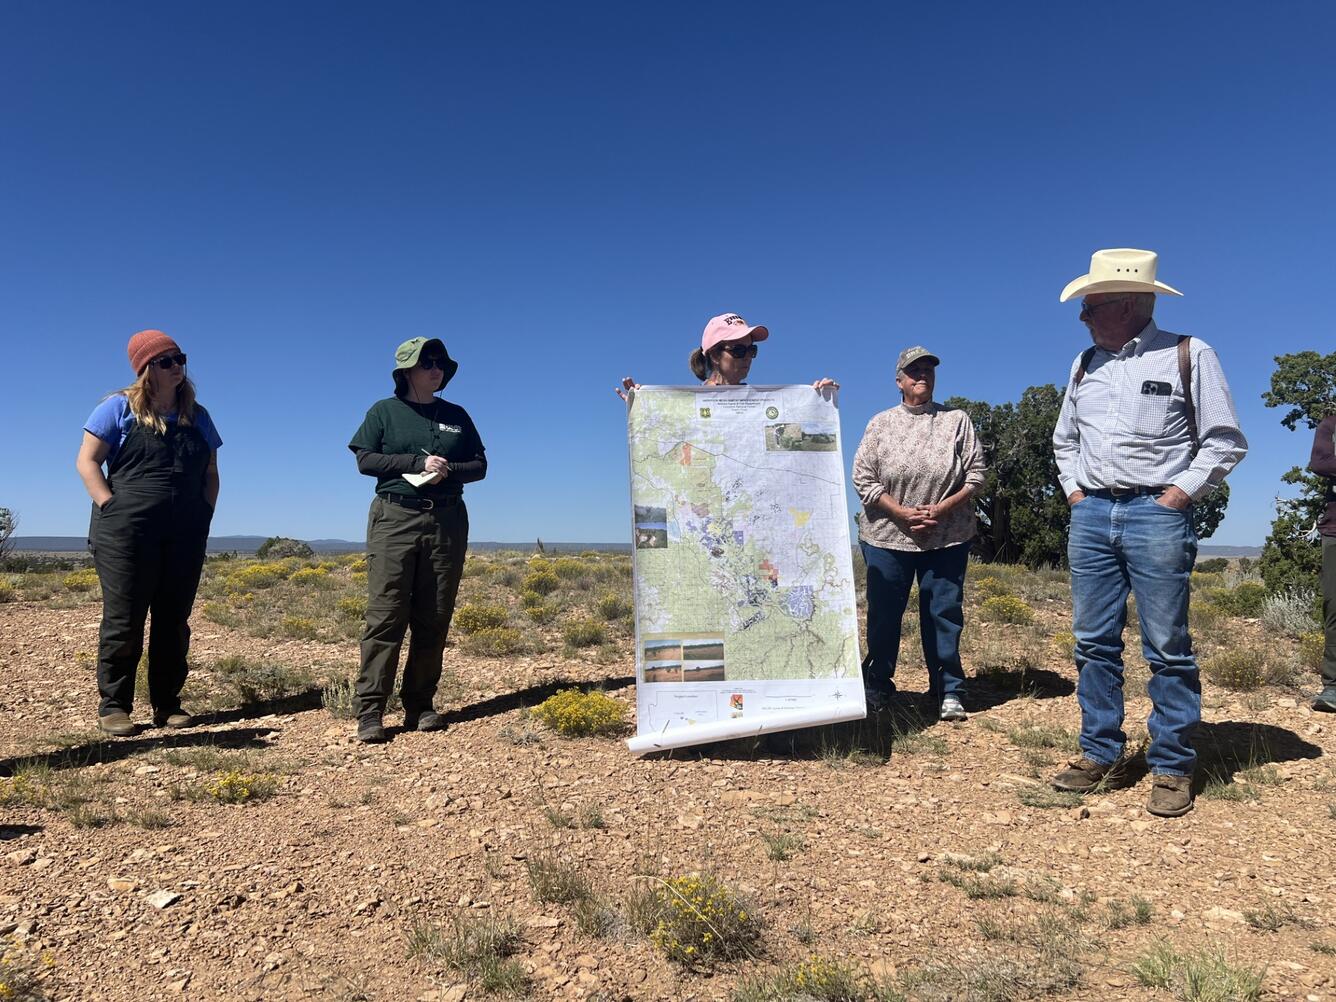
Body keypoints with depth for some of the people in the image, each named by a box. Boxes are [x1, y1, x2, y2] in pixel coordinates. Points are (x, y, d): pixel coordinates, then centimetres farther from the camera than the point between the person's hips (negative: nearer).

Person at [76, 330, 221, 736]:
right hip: (127, 533, -4)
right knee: (123, 622, 0)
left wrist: (205, 514, 5)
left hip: (185, 536, 4)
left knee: (174, 622, 8)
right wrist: (112, 508, -11)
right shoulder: (119, 408, 1)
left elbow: (210, 473, 19)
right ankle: (113, 706, 11)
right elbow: (87, 462, -1)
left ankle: (167, 704, 17)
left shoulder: (197, 416, 14)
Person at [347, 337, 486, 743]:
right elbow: (365, 459, -1)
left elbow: (479, 465, 13)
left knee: (434, 618, 2)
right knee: (386, 614, -8)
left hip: (447, 522, 3)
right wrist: (419, 461, -11)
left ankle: (420, 705, 10)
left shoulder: (457, 416, 16)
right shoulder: (384, 411, 8)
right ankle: (370, 710, -5)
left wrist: (448, 471, -8)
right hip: (395, 517, -3)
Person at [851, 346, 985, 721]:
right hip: (887, 535, 0)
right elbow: (863, 479, -1)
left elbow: (975, 475, 3)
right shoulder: (881, 424, 5)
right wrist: (902, 513, -12)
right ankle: (877, 686, 21)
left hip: (947, 537, 0)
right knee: (883, 613, 6)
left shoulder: (957, 420, 6)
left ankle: (948, 691, 18)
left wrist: (940, 510, -11)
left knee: (943, 613, 4)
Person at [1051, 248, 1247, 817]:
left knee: (1166, 648, -1)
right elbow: (1064, 438, 25)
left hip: (1157, 515, -5)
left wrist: (1181, 493, -8)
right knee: (1094, 643, 6)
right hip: (1091, 515, 5)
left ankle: (1172, 769, 10)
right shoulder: (1085, 364, 14)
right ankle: (1099, 754, 16)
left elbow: (1224, 441, 0)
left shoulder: (1188, 356, 0)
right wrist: (1073, 489, 12)